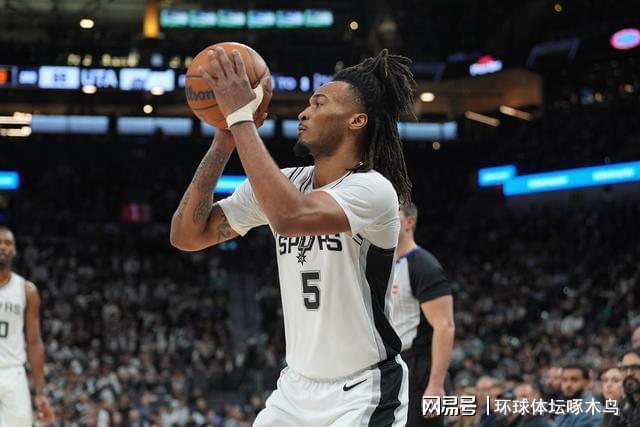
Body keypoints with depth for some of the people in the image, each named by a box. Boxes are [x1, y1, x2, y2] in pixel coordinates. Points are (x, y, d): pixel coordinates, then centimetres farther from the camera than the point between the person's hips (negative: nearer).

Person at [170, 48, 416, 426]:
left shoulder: (373, 189, -18)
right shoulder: (280, 184, 4)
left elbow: (289, 216, -36)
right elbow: (187, 235, -2)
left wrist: (241, 116, -29)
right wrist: (224, 140, -10)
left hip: (362, 394, -7)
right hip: (297, 385, 7)